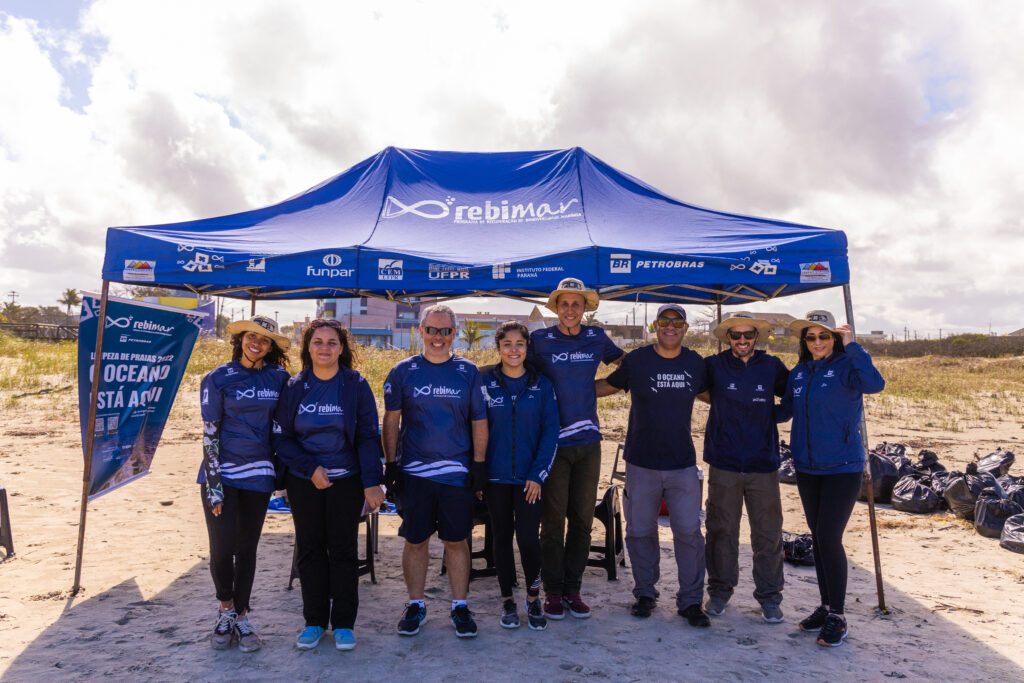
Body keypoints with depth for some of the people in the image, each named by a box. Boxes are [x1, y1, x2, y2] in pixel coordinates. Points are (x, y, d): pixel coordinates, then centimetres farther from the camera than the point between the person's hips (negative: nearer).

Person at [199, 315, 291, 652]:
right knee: (221, 548, -3)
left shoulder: (279, 378, 3)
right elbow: (209, 433, -6)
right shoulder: (218, 379, -4)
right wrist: (214, 483, -10)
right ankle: (226, 610, 22)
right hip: (221, 472, -2)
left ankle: (242, 617, 23)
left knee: (247, 548, 9)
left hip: (258, 474, 2)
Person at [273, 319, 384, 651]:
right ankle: (314, 621, 25)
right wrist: (311, 468, -11)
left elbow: (367, 436, -5)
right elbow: (282, 437, 2)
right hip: (304, 482, 2)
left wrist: (372, 482, -12)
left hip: (346, 481, -2)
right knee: (309, 550, 10)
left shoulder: (356, 384, -4)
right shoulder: (295, 387, 1)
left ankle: (343, 623, 19)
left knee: (343, 550, 6)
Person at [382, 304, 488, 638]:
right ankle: (416, 605, 25)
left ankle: (460, 607, 20)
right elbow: (391, 420, 6)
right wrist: (390, 464, 1)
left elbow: (479, 421, 6)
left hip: (458, 471, 0)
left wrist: (479, 466, 1)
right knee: (415, 540, 8)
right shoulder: (403, 371, 3)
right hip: (414, 471, 0)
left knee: (457, 540, 7)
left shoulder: (468, 372, 4)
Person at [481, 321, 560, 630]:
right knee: (501, 536, 9)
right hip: (495, 475, 1)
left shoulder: (542, 385, 1)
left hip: (529, 476, -1)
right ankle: (507, 599, 26)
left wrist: (538, 474, -6)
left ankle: (533, 597, 18)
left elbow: (551, 431, 1)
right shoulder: (485, 383, 0)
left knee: (528, 537, -6)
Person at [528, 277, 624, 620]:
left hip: (588, 441, 3)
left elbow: (626, 361, 24)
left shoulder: (596, 338, 8)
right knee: (553, 519, 2)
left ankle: (573, 589, 22)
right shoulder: (540, 340, -1)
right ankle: (553, 591, 17)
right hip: (554, 442, -3)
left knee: (582, 518, 8)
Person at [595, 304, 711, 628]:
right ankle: (645, 593, 27)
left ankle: (690, 601, 16)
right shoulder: (636, 360, -2)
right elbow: (606, 386, 9)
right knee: (640, 531, 9)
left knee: (689, 531, 1)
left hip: (682, 464, 1)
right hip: (641, 464, -1)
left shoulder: (696, 363, 4)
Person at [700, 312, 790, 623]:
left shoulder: (771, 367, 5)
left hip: (763, 465, 1)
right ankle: (720, 591, 24)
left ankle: (769, 597, 22)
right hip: (724, 465, 0)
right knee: (722, 531, 8)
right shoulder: (713, 366, 2)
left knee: (768, 534, 5)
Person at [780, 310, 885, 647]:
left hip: (842, 467, -6)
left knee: (829, 538, -8)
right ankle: (826, 606, 27)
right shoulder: (799, 373, 8)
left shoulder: (846, 367, -9)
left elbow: (875, 383, -30)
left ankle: (837, 617, 6)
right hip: (807, 468, 6)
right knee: (818, 537, 13)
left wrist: (852, 347, -27)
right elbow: (785, 410, 18)